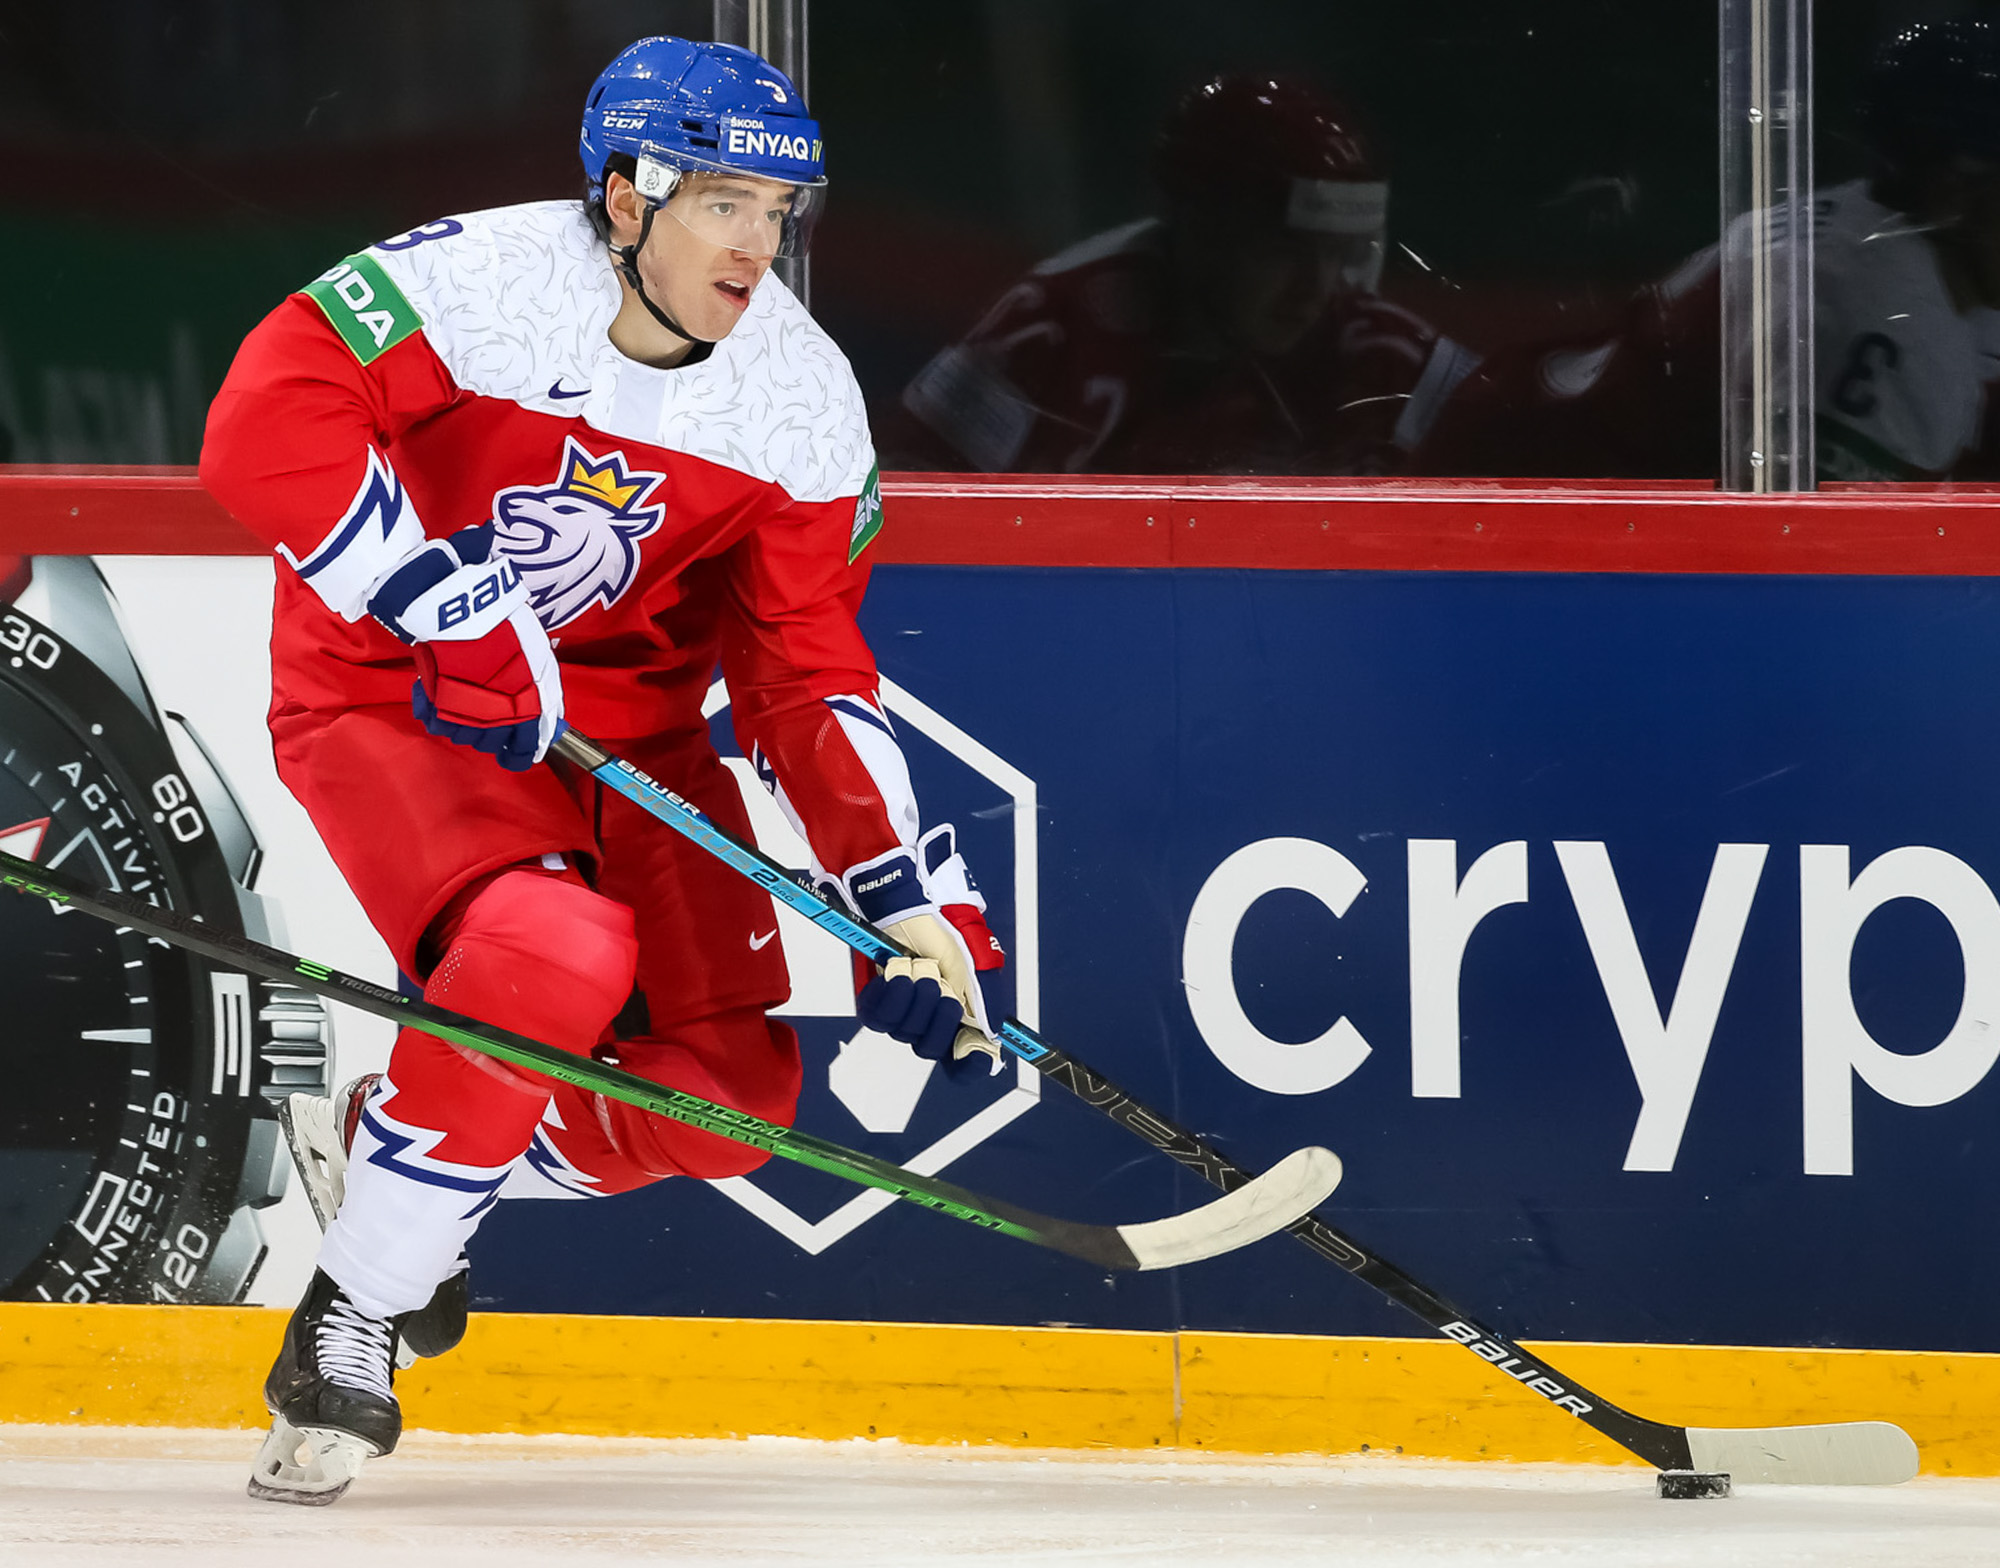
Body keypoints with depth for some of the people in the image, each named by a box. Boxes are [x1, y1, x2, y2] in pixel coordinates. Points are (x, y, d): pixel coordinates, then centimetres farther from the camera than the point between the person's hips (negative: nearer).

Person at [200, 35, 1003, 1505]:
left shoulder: (804, 401, -7)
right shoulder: (484, 281, -23)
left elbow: (804, 667, -1)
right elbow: (265, 423, -32)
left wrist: (911, 894, -11)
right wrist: (460, 613, -34)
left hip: (623, 717, 6)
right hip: (382, 696, -6)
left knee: (728, 1087, -5)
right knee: (553, 953, -33)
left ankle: (381, 1140, 19)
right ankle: (353, 1321, -15)